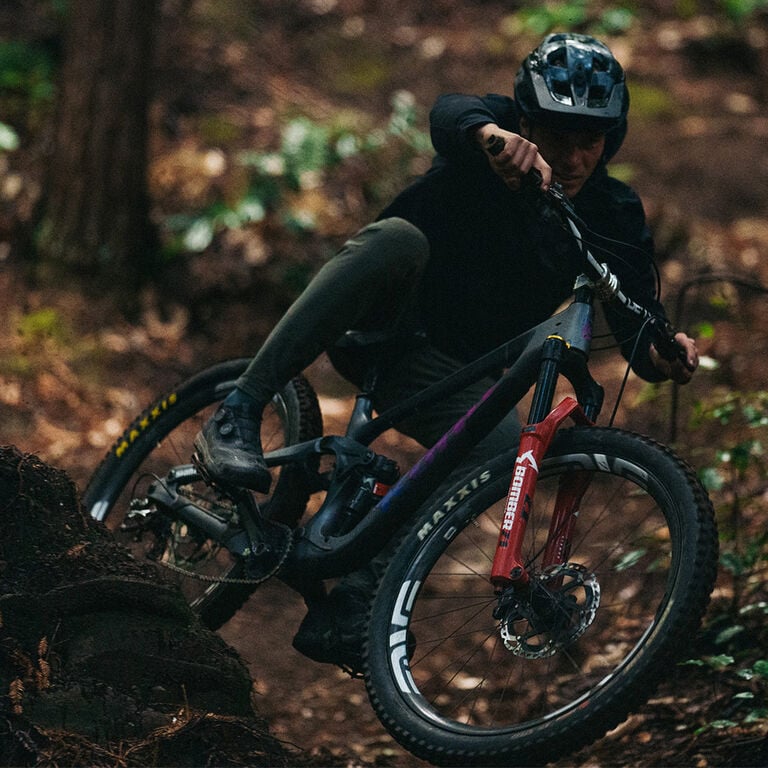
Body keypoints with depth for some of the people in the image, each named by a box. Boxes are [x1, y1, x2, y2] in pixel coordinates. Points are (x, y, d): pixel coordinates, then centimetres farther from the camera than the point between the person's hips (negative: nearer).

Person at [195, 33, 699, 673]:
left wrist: (663, 354, -37)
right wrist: (493, 135, -62)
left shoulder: (614, 218, -4)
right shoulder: (496, 137, -12)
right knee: (398, 238, -35)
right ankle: (238, 418, -39)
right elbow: (450, 113, -37)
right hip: (373, 326, -3)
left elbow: (636, 329, -11)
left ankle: (347, 603, -24)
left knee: (506, 449, -28)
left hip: (447, 373, 3)